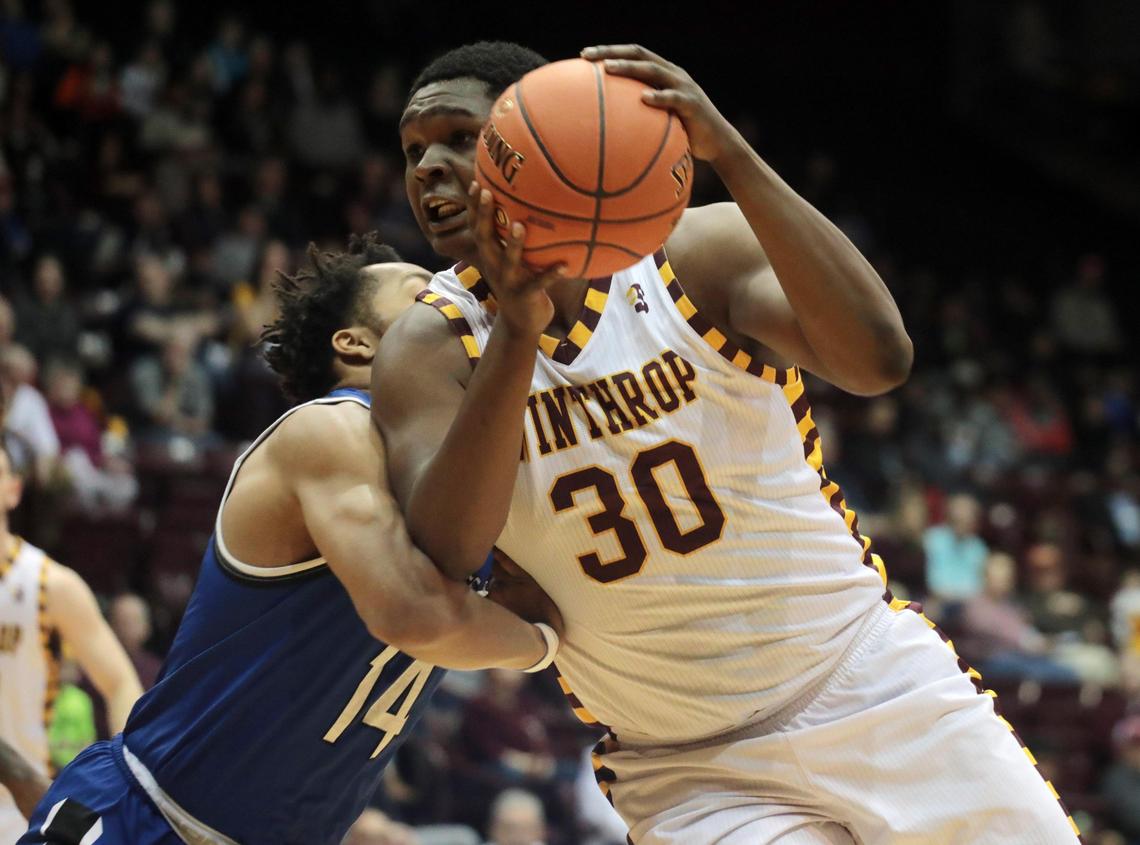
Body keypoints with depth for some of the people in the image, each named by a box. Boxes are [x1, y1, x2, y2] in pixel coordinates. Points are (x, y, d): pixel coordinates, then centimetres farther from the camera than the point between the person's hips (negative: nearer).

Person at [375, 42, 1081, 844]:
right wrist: (517, 336, -35)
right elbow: (443, 554, -23)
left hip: (876, 688, 0)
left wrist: (729, 152, -35)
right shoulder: (433, 348, -5)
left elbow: (877, 360, -27)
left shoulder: (697, 252, -9)